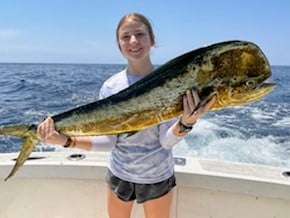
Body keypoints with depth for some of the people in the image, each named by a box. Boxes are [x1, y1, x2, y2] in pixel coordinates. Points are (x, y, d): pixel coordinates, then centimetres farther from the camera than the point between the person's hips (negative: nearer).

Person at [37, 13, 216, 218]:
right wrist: (67, 140, -23)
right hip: (119, 173, 2)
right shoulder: (111, 86, -10)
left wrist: (185, 123, -39)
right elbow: (109, 139, -11)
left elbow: (166, 140, -20)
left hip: (157, 176, -1)